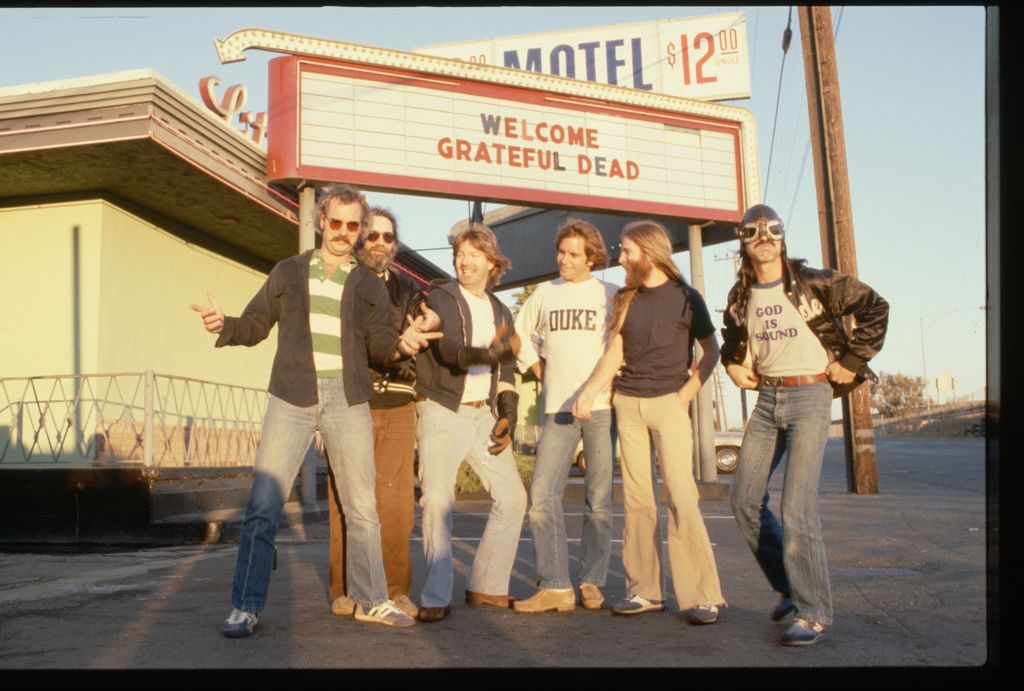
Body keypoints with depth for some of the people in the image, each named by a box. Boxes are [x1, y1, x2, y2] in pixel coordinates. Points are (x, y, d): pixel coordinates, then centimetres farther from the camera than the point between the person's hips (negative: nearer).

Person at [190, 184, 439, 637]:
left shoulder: (369, 285, 13)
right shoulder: (287, 272, 12)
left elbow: (380, 344, 2)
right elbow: (255, 325, 10)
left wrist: (402, 344, -21)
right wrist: (223, 326, -12)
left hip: (347, 400, 1)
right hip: (292, 398, -1)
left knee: (361, 506, 6)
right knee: (263, 505, -5)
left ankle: (371, 600, 19)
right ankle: (245, 607, 4)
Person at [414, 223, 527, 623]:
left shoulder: (500, 312, 15)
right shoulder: (440, 297, -2)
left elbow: (506, 371, 16)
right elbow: (448, 348, -20)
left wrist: (508, 415, 2)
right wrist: (486, 354, -39)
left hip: (484, 415, 6)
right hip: (442, 413, -5)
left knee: (512, 497, 2)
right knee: (437, 499, -15)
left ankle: (486, 586, 14)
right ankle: (436, 598, -5)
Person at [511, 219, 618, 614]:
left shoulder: (610, 295, 5)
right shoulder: (545, 293, 13)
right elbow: (519, 333, 25)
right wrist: (539, 369, 14)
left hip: (600, 406, -2)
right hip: (558, 408, 2)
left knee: (599, 499, 2)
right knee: (542, 495, -7)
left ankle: (592, 582, 12)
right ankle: (555, 586, -3)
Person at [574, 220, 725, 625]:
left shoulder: (685, 298, 0)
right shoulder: (626, 299, 11)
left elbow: (711, 350, 6)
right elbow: (614, 354, 9)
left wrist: (689, 391, -5)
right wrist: (588, 393, -3)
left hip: (668, 403, -4)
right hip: (627, 404, 4)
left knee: (681, 496, -12)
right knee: (636, 499, 4)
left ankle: (702, 596, -6)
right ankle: (644, 591, 10)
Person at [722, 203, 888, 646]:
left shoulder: (813, 282, -7)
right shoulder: (741, 296, 8)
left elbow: (874, 308, -4)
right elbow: (730, 336, 28)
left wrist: (852, 361, -6)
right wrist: (733, 365, 9)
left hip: (810, 397, -6)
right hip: (766, 399, 6)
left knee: (797, 508, -13)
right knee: (745, 500, 3)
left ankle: (813, 614, -1)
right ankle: (791, 588, 21)